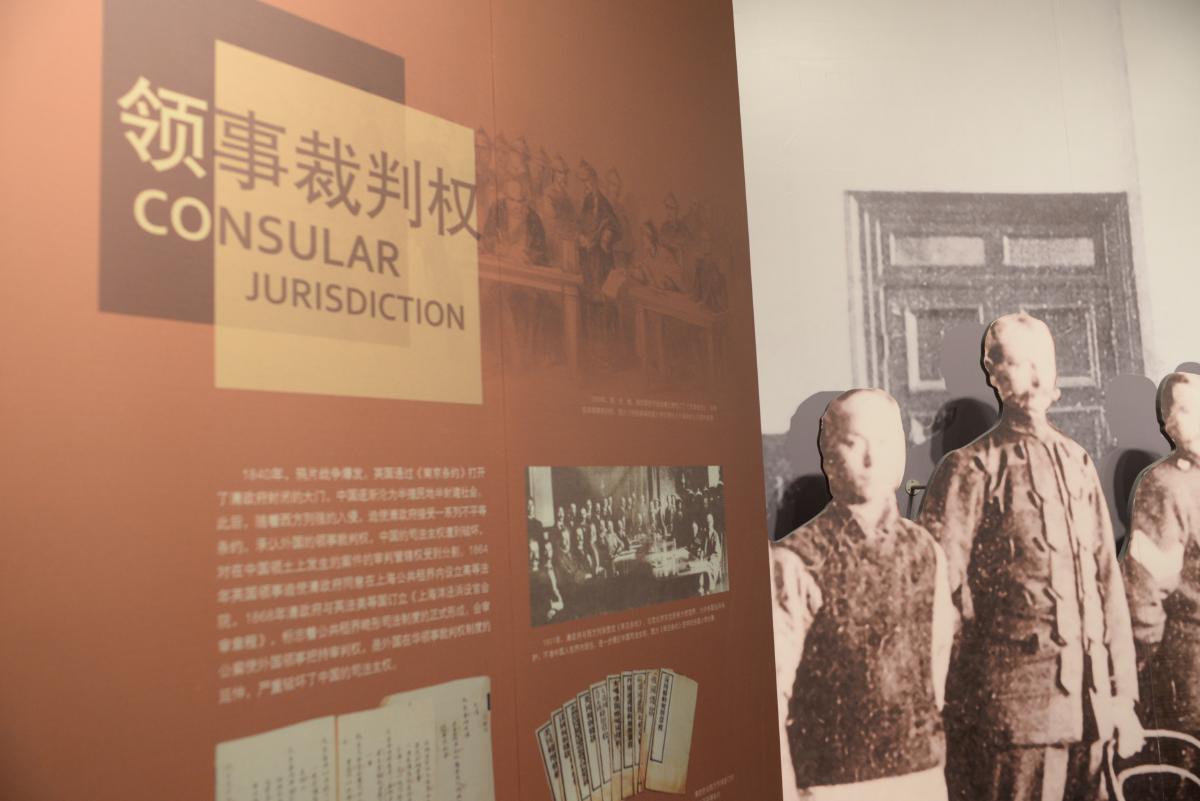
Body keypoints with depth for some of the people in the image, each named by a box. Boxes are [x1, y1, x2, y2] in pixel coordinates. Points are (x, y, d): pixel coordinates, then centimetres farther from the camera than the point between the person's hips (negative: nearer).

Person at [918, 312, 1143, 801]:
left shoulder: (1078, 462, 11)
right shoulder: (972, 468, -6)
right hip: (1014, 701, -5)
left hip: (1091, 705, 6)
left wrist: (1124, 696, 10)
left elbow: (1109, 584, 12)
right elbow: (938, 591, -8)